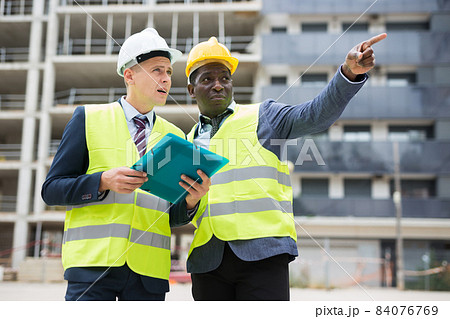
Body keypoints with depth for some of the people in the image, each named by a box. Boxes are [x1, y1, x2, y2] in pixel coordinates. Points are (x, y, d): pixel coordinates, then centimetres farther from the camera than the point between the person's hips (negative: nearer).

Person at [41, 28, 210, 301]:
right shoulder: (89, 119, 7)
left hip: (149, 268, 3)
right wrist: (104, 181, -15)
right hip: (94, 262, -2)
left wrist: (191, 201, -9)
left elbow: (174, 217, 14)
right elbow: (51, 189, 2)